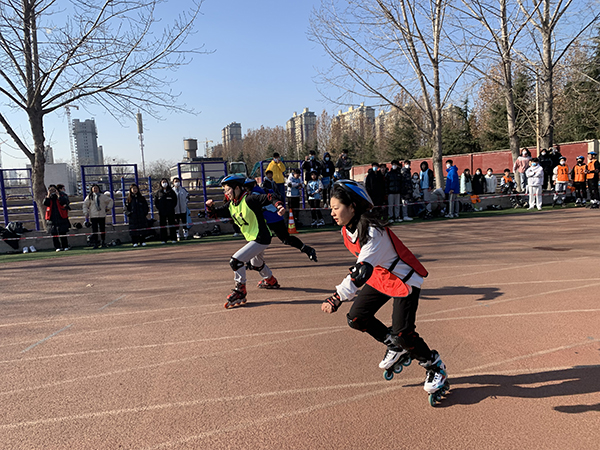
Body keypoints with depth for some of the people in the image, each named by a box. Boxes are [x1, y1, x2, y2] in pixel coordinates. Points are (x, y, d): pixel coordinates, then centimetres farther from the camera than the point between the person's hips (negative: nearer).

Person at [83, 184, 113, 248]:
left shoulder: (103, 196, 7)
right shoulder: (89, 197, 5)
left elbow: (110, 200, 19)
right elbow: (85, 205, 9)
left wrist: (108, 207, 10)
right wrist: (86, 213, 1)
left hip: (102, 216, 1)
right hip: (93, 216, -1)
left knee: (102, 229, 3)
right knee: (94, 230, -3)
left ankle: (103, 242, 13)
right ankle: (95, 243, 2)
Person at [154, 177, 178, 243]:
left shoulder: (171, 191, 7)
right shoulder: (158, 192, 8)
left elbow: (175, 200, 10)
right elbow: (155, 201, 12)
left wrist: (172, 207, 0)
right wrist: (159, 208, 1)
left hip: (171, 211, -1)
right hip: (162, 212, 1)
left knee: (172, 225, 0)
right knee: (162, 226, 1)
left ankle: (173, 238, 5)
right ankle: (163, 239, 5)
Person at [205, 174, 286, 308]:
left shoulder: (249, 200, -20)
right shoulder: (231, 205, 5)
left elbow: (268, 198, -28)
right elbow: (215, 214, 9)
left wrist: (279, 205, -46)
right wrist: (210, 206, -12)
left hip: (261, 238, -10)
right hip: (253, 239, 10)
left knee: (236, 260, -17)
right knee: (256, 264, 32)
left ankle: (240, 291, -5)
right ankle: (270, 281, 58)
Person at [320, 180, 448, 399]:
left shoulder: (373, 231, -32)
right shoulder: (347, 231, -4)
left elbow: (362, 270, -42)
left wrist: (338, 298, -49)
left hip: (405, 280, -8)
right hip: (379, 278, 9)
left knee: (402, 331, -15)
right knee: (357, 318, 2)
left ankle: (434, 366, 13)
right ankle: (396, 347, 25)